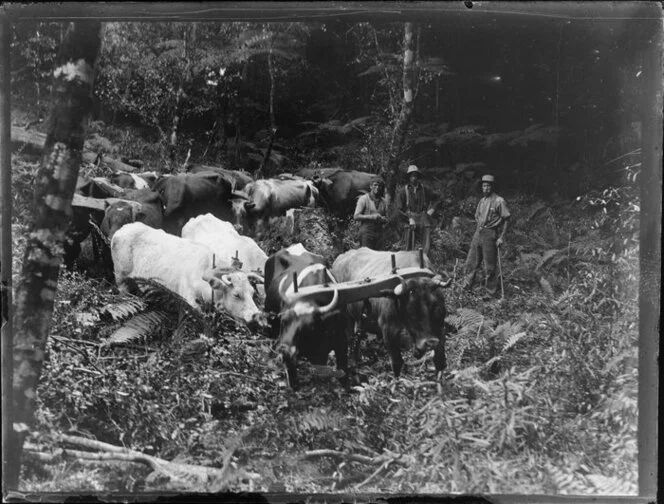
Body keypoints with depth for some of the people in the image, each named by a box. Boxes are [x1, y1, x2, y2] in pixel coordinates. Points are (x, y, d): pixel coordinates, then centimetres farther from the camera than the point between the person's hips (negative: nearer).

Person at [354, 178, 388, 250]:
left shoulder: (383, 201, 16)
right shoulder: (363, 199, 1)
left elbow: (386, 219, 24)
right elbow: (356, 216, -6)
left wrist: (383, 219, -1)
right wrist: (371, 217, -15)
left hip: (379, 232, 5)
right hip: (366, 231, -5)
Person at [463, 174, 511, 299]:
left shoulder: (499, 201, -7)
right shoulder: (481, 201, 14)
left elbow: (505, 220, -8)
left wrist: (501, 237, -12)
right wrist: (479, 229, 13)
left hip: (490, 235, -7)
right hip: (478, 233, 7)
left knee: (489, 266, -1)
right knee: (471, 262, 8)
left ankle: (491, 292, 9)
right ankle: (466, 287, 17)